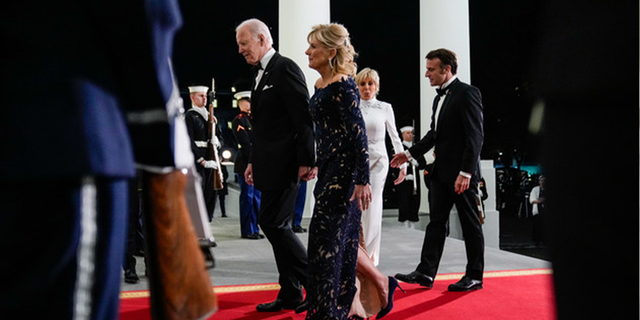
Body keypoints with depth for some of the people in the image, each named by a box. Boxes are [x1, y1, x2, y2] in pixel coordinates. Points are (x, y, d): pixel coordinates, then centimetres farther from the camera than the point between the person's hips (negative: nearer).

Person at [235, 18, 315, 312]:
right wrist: (254, 161, 18)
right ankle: (291, 294, 17)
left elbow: (303, 118, -16)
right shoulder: (262, 75, 18)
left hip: (283, 164, -10)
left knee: (273, 224, -10)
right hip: (270, 166, 10)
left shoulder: (285, 68, -11)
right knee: (276, 226, 10)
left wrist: (306, 161, -19)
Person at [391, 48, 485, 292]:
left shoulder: (467, 93, -13)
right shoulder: (439, 98, 15)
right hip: (442, 171, 9)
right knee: (436, 222, 8)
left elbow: (475, 136, -19)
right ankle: (426, 272, 10)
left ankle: (475, 276, 12)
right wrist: (410, 154, 17)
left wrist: (465, 172, -23)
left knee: (470, 224, 3)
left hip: (462, 172, -9)